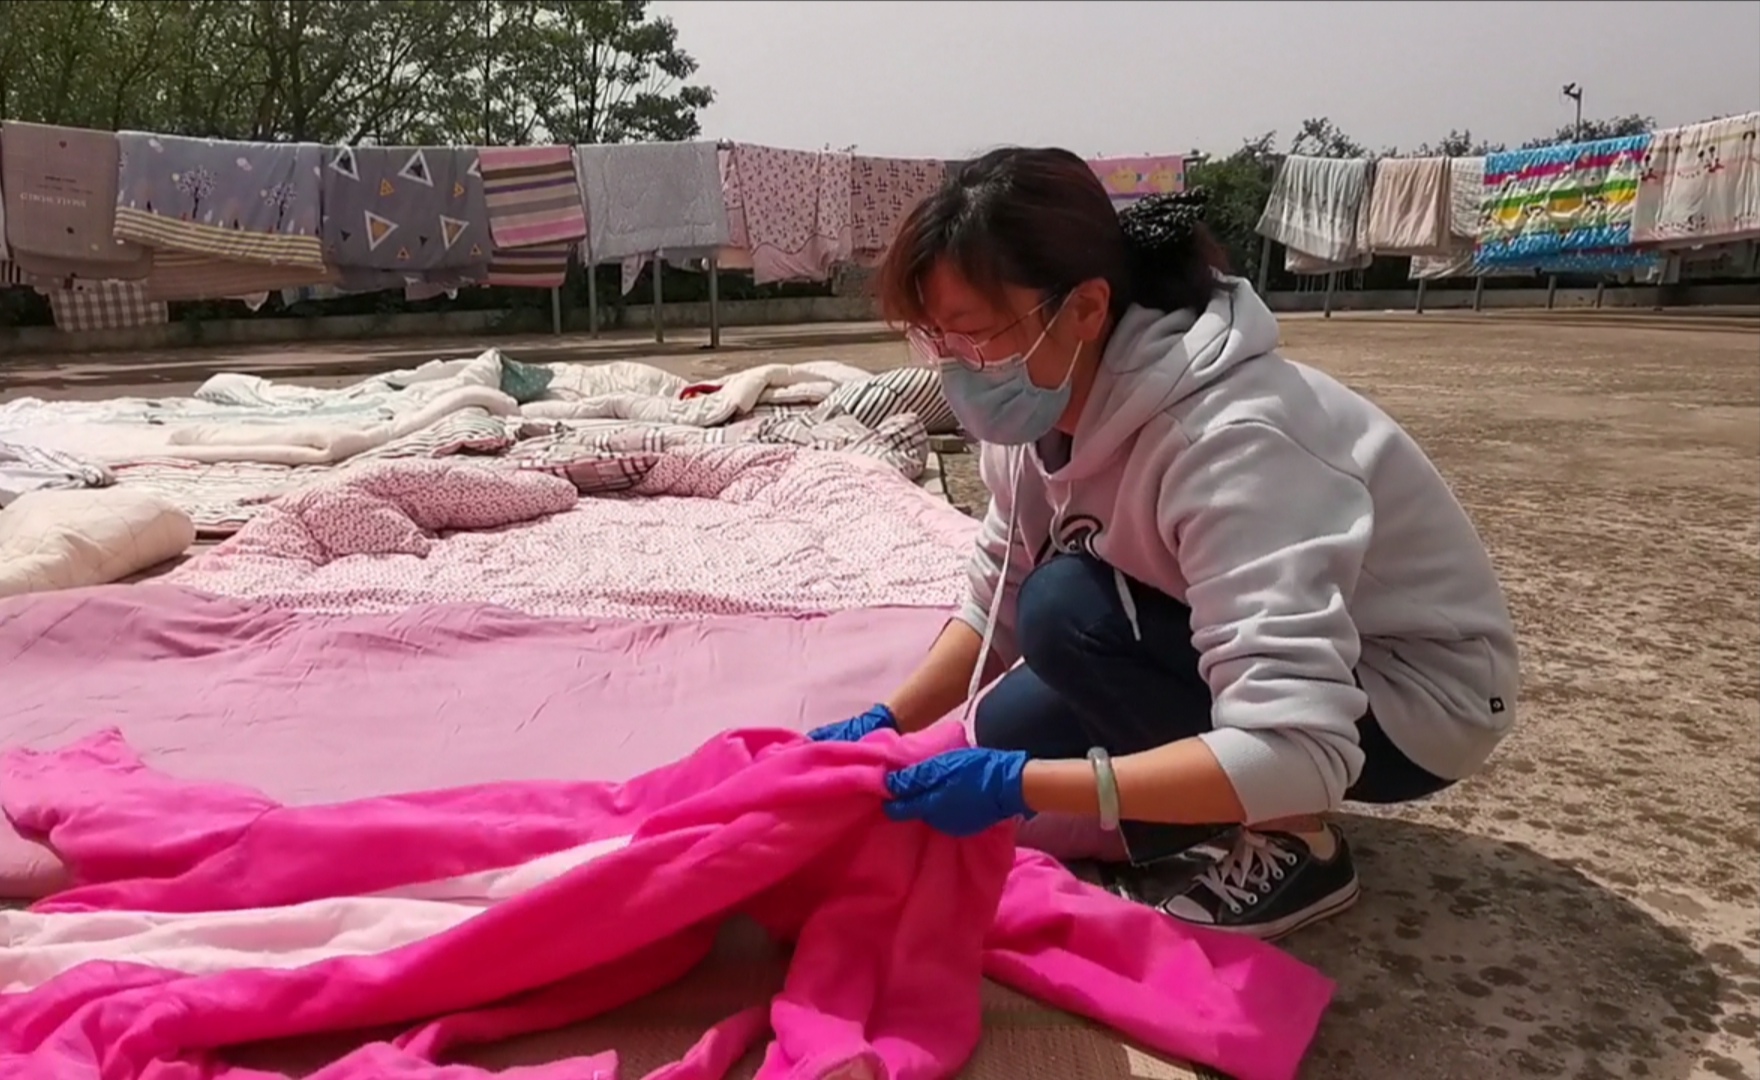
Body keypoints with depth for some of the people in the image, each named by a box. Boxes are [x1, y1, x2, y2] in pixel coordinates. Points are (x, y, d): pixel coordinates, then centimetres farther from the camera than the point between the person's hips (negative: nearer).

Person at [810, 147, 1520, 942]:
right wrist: (886, 723, -12)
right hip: (1244, 662, 7)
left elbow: (1296, 754, -41)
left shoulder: (1228, 442, -35)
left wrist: (1018, 785, -39)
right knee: (1005, 728, -6)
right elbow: (996, 608, 1)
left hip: (1411, 693, -7)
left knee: (1071, 610, -26)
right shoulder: (1049, 410, -11)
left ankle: (1283, 847, -8)